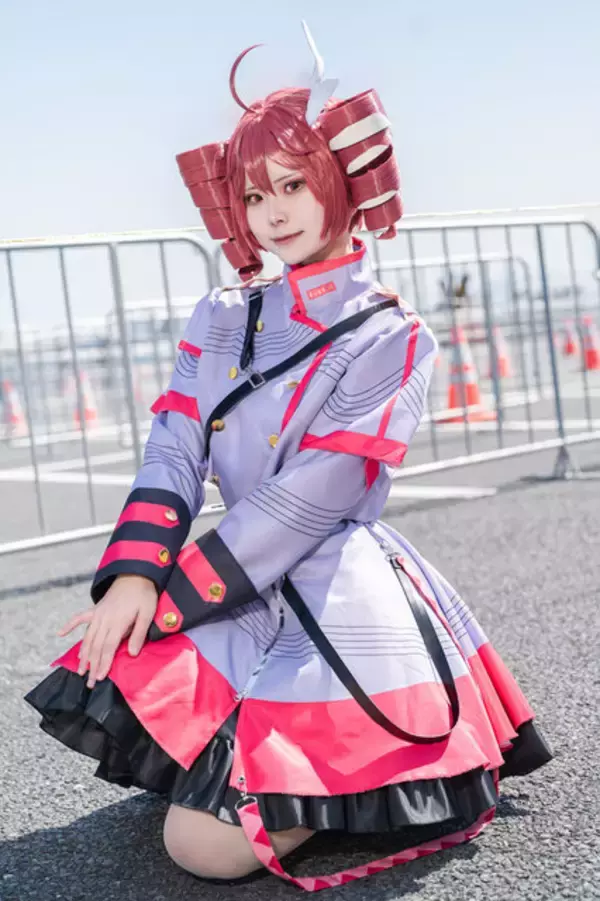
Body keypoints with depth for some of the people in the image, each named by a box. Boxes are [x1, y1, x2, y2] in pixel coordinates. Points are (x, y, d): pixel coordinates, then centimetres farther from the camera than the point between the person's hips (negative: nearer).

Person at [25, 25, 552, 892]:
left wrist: (173, 597, -14)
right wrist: (134, 575, -16)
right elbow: (175, 450, 1)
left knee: (210, 845, -18)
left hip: (342, 596, -6)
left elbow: (313, 498, -14)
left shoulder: (390, 336, -6)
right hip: (235, 586, 7)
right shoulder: (221, 320, 11)